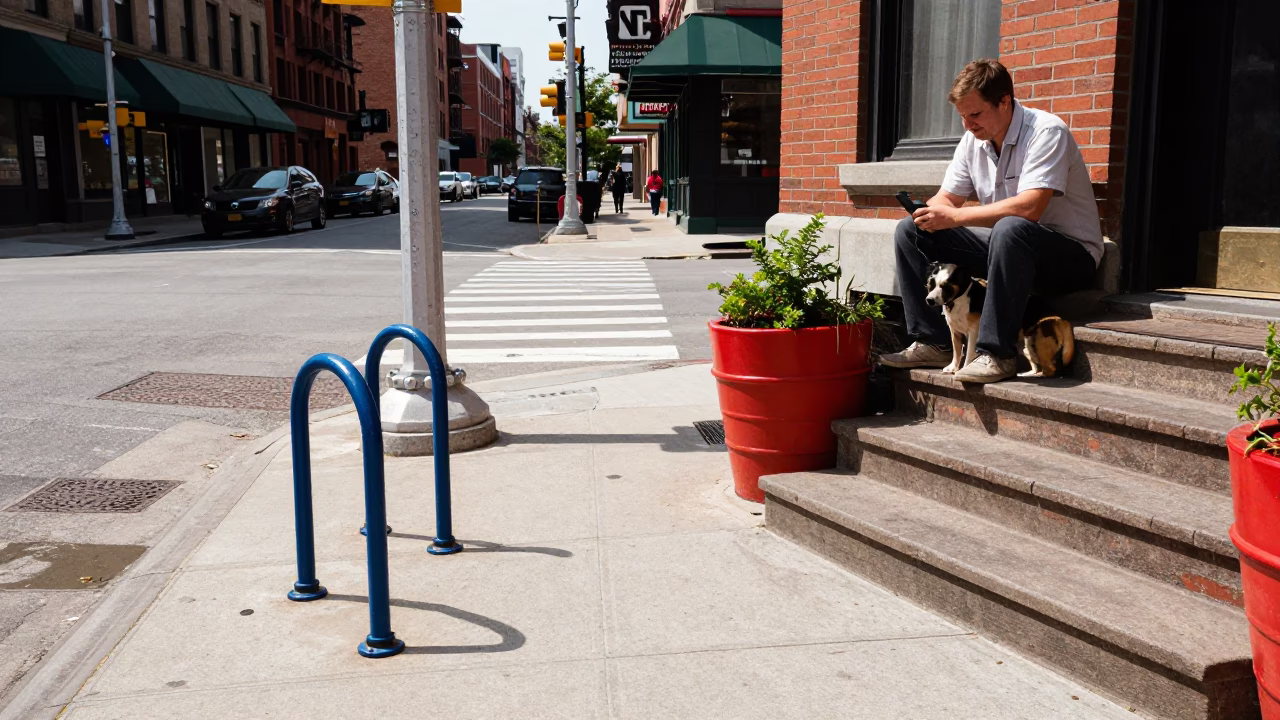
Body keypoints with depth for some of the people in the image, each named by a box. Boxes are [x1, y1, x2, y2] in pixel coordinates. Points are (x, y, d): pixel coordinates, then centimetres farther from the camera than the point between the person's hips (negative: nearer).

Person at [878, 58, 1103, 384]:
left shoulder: (1046, 132, -19)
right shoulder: (973, 139, 4)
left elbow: (1028, 208, -32)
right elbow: (947, 199, 8)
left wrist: (954, 217, -31)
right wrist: (928, 212, -17)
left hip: (1070, 255, -8)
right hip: (1007, 247, 8)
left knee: (1010, 229, -41)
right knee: (910, 231, -2)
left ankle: (997, 354, -34)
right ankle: (932, 343, -8)